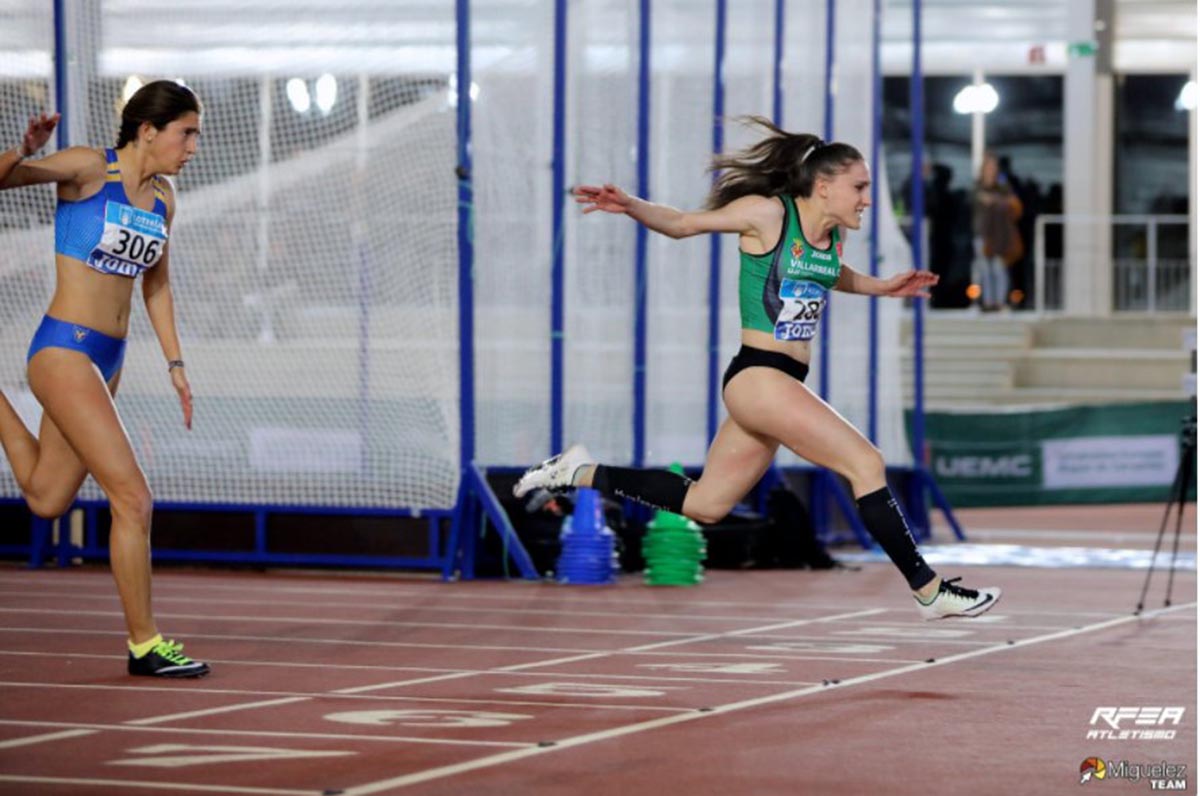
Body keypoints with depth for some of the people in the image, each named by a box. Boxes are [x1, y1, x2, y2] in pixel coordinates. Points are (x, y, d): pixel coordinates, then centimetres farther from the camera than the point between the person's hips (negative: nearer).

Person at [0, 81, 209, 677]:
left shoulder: (162, 198, 10)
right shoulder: (89, 168, -10)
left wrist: (175, 364, 18)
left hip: (107, 359, 8)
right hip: (63, 350, -8)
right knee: (131, 496, -11)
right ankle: (145, 644, -3)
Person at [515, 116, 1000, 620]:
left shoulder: (832, 235, 10)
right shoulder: (767, 213, -11)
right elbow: (682, 224, -5)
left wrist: (883, 288, 23)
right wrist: (630, 206, -21)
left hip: (784, 383, 9)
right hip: (757, 376, -9)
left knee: (704, 504, 15)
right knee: (866, 463, -13)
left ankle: (579, 472, 26)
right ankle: (929, 590, -6)